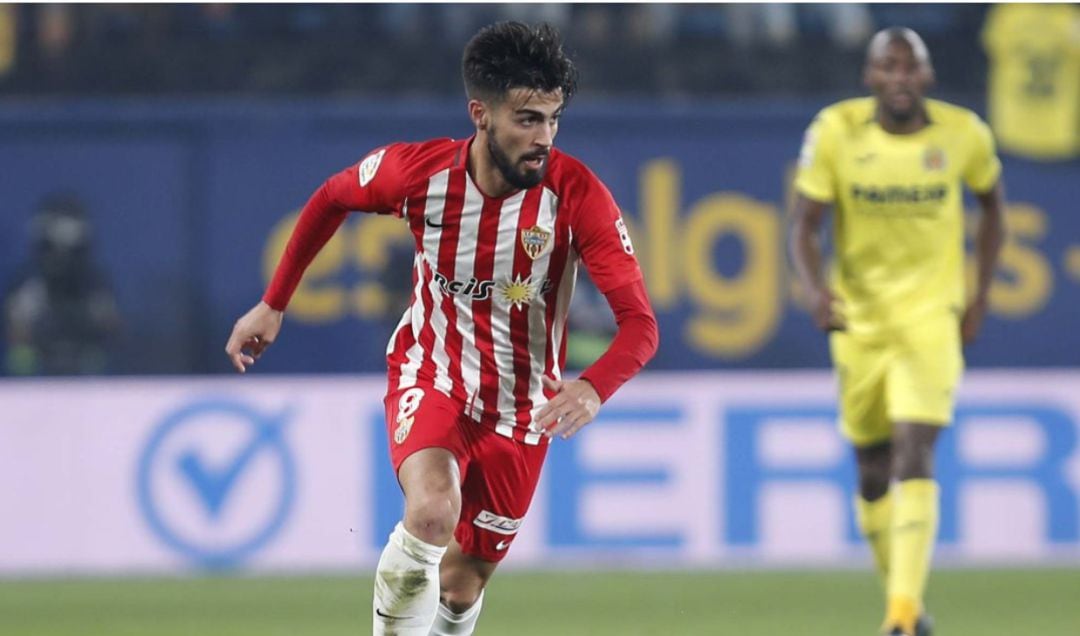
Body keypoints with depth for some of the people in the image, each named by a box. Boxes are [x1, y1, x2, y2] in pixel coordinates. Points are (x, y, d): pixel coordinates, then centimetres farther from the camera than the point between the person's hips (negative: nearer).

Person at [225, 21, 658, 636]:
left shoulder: (576, 193, -22)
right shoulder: (419, 170, -17)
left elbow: (640, 322, -26)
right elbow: (332, 199, 6)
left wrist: (593, 389, -46)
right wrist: (273, 305, 8)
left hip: (519, 411, 1)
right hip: (429, 378, -1)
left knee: (462, 585, 6)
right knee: (433, 511, -31)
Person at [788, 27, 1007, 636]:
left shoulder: (963, 134, -7)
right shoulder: (836, 131, -9)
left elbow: (993, 203, 12)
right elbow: (805, 225, -8)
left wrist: (981, 297, 6)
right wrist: (816, 289, -28)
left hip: (933, 320, -2)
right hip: (859, 321, 2)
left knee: (915, 458, -18)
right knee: (873, 472, 11)